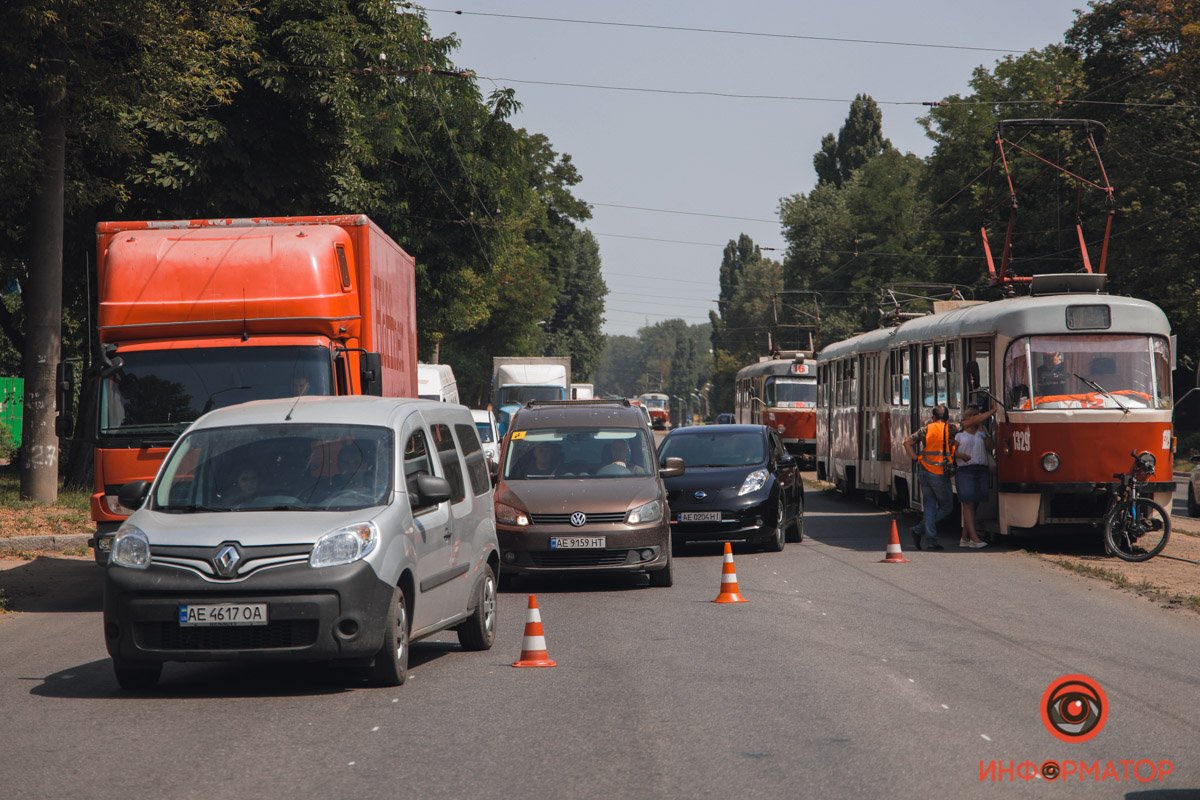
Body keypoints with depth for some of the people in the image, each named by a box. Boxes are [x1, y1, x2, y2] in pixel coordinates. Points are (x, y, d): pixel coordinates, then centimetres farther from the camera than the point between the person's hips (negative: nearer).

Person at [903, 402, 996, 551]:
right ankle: (919, 530, 1)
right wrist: (994, 411, 7)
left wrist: (916, 459, 9)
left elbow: (907, 442, 6)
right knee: (946, 507, 9)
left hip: (924, 472, 5)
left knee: (929, 506, 9)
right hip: (939, 474, -5)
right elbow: (974, 420, -1)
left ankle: (930, 540, 2)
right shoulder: (950, 428, -3)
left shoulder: (926, 430, 7)